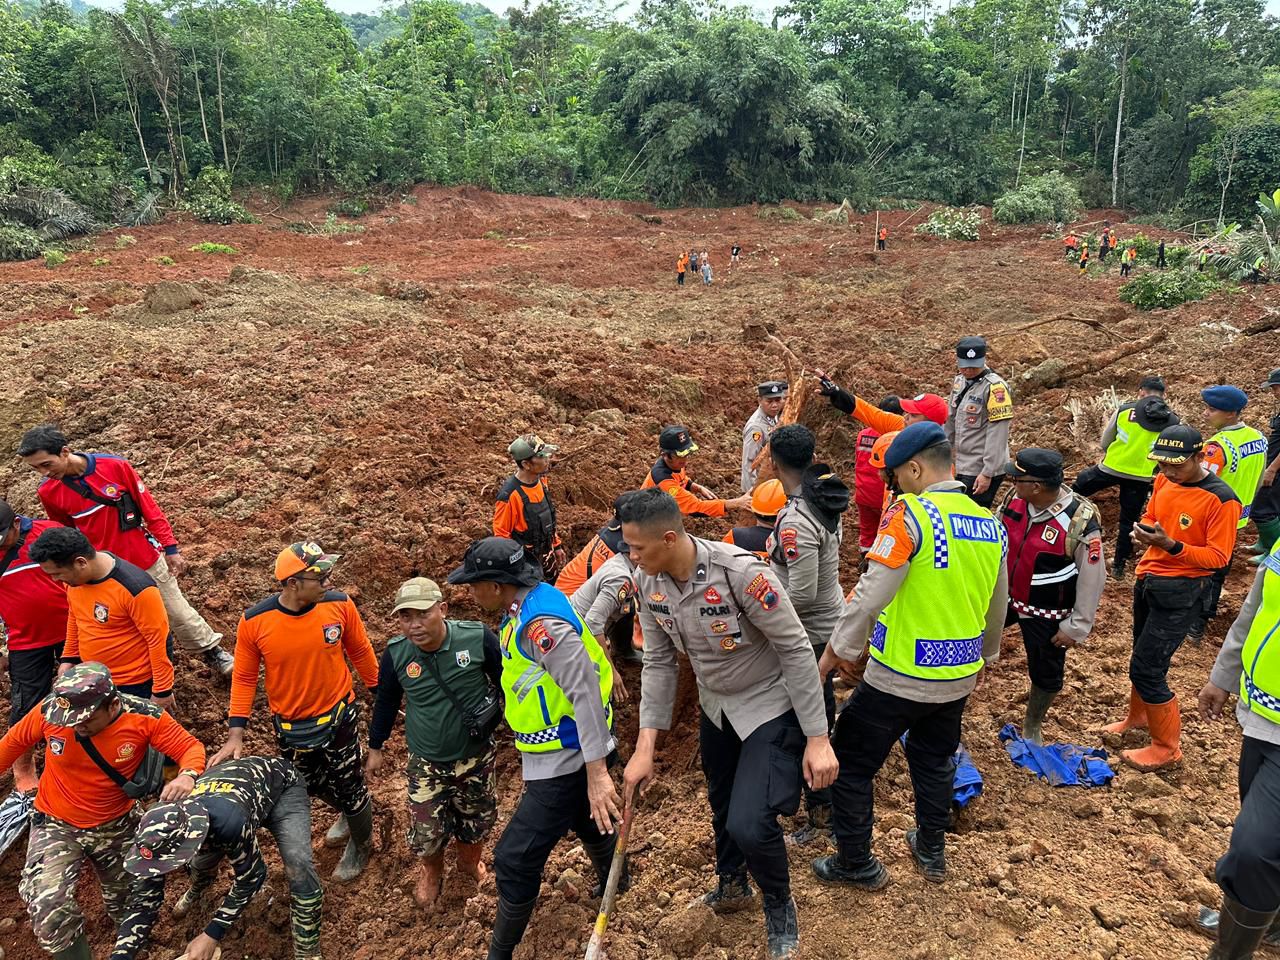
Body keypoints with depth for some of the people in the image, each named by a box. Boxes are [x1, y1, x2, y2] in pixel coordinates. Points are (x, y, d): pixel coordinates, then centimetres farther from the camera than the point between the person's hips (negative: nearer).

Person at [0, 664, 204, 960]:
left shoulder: (144, 717, -26)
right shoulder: (50, 710, -23)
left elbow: (191, 747, -20)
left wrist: (187, 775, -41)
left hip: (118, 825, 1)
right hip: (57, 825, -1)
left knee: (128, 909, 19)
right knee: (49, 911, -24)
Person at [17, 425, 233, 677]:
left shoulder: (115, 466, -18)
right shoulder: (48, 492, -10)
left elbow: (149, 508, -9)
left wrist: (171, 548, -7)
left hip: (146, 559, -1)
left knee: (178, 611, 12)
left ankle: (212, 651, 31)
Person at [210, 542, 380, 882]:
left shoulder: (339, 605, -20)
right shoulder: (254, 621, -21)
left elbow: (360, 651, -3)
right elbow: (244, 677, -8)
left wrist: (380, 692, 7)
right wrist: (236, 734, -10)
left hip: (338, 716, -1)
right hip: (290, 726, 2)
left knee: (347, 785, 12)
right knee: (312, 785, 23)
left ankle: (361, 844, 43)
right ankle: (350, 813, 56)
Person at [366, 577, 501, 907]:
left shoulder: (478, 638, -24)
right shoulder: (396, 654, -17)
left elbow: (507, 681, -8)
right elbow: (386, 701, 3)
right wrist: (376, 748, 13)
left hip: (477, 756, 0)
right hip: (426, 764, 1)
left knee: (478, 819, 19)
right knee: (426, 832, 6)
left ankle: (470, 861, 54)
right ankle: (430, 873, 43)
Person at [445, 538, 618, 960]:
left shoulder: (541, 623, -29)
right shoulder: (527, 605, 2)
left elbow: (585, 695, -30)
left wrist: (597, 774, -30)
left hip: (563, 763, -10)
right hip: (562, 755, 10)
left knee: (516, 859, -2)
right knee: (584, 820, 32)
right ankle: (613, 879, 58)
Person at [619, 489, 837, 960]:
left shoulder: (740, 572, -33)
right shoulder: (649, 582, -14)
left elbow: (796, 649, -24)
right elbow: (658, 663, -4)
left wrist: (817, 738, -21)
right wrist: (645, 746, -8)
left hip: (770, 705, -6)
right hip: (715, 706, 6)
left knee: (749, 823, -15)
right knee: (722, 809, 23)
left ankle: (780, 912, 18)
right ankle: (732, 886, 54)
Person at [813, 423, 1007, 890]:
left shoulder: (910, 514, -18)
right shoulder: (991, 523, 2)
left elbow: (870, 594, -21)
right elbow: (997, 607, 15)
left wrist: (837, 650, -9)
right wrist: (984, 656, 31)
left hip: (899, 676, -7)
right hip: (959, 677, 7)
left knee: (852, 763, 11)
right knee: (935, 763, 28)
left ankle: (856, 864, 24)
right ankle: (931, 851, 44)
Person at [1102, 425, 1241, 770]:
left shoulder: (1221, 499, -19)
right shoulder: (1164, 481, 1)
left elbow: (1218, 557, -17)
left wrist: (1171, 546, -30)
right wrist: (1143, 531, -6)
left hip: (1180, 592, -7)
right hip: (1147, 580, 7)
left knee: (1145, 668, -5)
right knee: (1144, 658, 22)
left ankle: (1167, 747, 13)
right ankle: (1138, 717, 44)